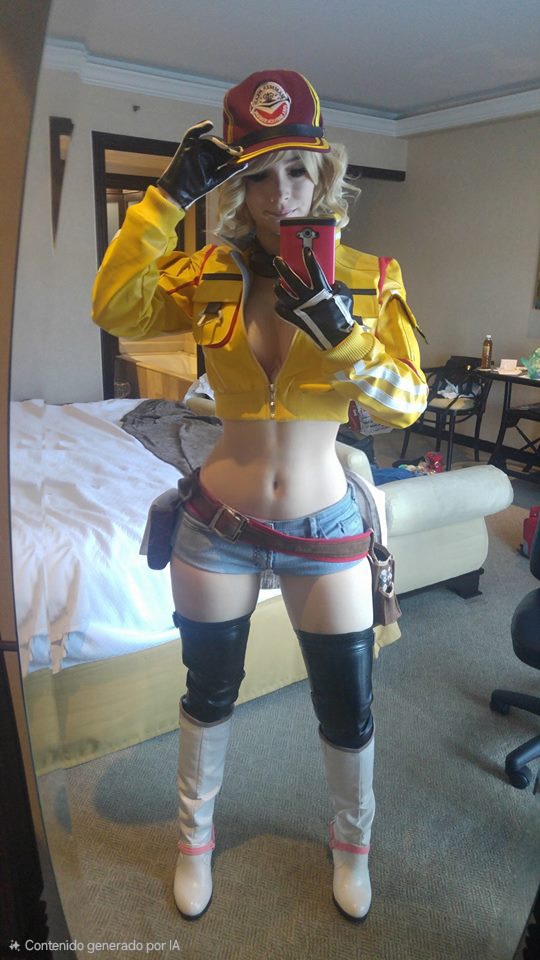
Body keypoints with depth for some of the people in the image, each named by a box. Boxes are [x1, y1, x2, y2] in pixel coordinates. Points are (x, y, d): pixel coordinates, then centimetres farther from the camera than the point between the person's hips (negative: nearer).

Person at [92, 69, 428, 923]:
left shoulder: (369, 277, -4)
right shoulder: (210, 274, -3)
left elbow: (407, 403, -11)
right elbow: (115, 310, -16)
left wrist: (337, 327, -26)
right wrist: (169, 196, -18)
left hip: (323, 529, 0)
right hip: (218, 525, 1)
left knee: (348, 708, 13)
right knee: (209, 691, 19)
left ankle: (353, 842, 48)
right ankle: (196, 838, 49)